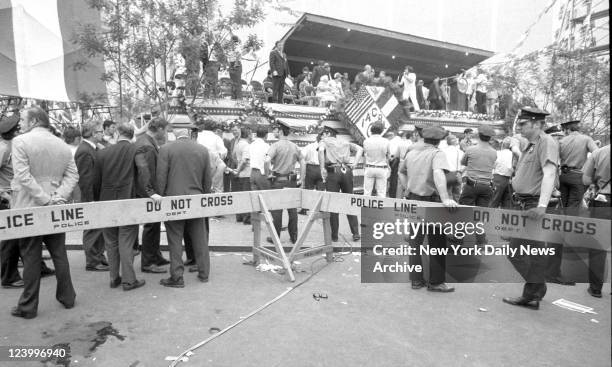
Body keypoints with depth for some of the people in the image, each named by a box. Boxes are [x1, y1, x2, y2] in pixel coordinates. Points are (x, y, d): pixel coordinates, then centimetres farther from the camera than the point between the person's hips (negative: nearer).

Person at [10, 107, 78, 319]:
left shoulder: (20, 141, -9)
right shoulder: (63, 145, 6)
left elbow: (23, 176, -18)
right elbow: (72, 175, 0)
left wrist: (44, 198, -15)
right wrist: (58, 197, -7)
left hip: (28, 207, -4)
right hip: (55, 209, 4)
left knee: (31, 257, 4)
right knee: (59, 253, 13)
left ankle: (28, 307, 15)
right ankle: (67, 297, 23)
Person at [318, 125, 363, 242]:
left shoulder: (324, 141, 11)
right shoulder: (344, 143, 24)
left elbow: (321, 150, -12)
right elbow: (360, 149, 14)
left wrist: (322, 168, -11)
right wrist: (354, 164, 7)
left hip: (333, 172, -4)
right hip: (347, 171, 4)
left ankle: (334, 236, 8)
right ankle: (356, 233, 11)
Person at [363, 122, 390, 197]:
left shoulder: (366, 141, -6)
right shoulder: (385, 141, -8)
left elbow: (365, 154, 3)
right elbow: (388, 156, 2)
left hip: (369, 168, 1)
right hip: (382, 169, -1)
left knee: (367, 192, 7)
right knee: (381, 193, 5)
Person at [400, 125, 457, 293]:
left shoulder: (411, 153, 10)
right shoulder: (437, 154, -10)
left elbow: (403, 172, 19)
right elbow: (438, 173, -27)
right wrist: (445, 198, -36)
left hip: (412, 200, 6)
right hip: (430, 201, -6)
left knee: (415, 241, 13)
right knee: (437, 243, 6)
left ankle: (416, 280, 19)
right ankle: (436, 282, 12)